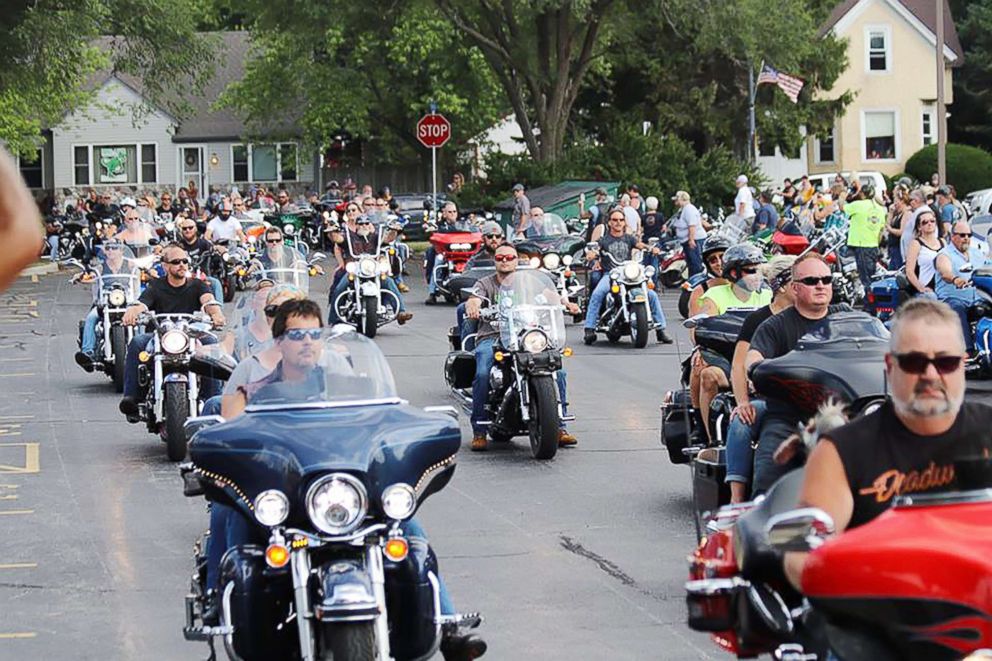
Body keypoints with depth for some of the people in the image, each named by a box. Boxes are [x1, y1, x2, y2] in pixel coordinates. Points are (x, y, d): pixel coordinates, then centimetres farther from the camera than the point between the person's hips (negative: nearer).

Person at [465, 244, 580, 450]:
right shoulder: (485, 284, 14)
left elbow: (550, 295, 3)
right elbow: (473, 300, -6)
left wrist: (566, 303, -20)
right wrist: (472, 308, -32)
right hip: (491, 338, -2)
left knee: (557, 371, -19)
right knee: (482, 375, -30)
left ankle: (559, 427, -10)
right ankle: (479, 432, -20)